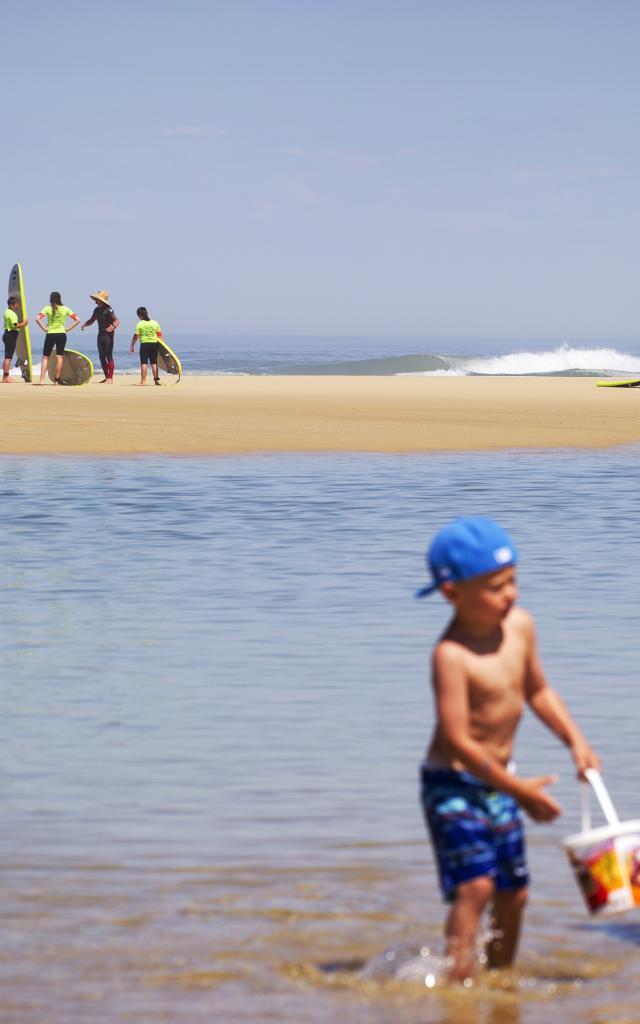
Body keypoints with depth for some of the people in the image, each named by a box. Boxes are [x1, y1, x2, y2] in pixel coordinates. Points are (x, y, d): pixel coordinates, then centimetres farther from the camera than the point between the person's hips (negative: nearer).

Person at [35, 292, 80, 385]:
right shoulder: (65, 309, 2)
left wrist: (44, 328, -7)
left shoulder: (47, 309, -4)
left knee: (45, 357, 5)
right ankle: (57, 380, 3)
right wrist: (68, 329, 3)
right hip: (62, 334, 2)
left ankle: (42, 379, -6)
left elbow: (38, 319, -16)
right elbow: (77, 320, 1)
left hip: (50, 334, -2)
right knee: (59, 357, 5)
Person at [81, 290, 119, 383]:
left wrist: (113, 327, -38)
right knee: (101, 357, 10)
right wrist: (84, 324, 2)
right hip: (101, 334, 8)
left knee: (109, 356, -8)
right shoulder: (97, 310, 10)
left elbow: (117, 321, -18)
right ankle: (106, 377, 19)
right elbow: (91, 320, 21)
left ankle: (110, 378, -6)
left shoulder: (108, 310, -13)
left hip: (108, 334, -8)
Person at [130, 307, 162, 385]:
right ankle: (156, 379, 10)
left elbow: (135, 337, -6)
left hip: (144, 344, -3)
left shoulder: (140, 324, -6)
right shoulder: (155, 323, 4)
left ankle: (143, 380, -3)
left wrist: (132, 346, 4)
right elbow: (160, 335, 6)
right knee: (154, 363, 10)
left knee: (143, 363, 0)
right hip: (154, 344, 3)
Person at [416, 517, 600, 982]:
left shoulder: (520, 625, -1)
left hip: (499, 782, 8)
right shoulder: (452, 655, -25)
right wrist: (520, 789, -21)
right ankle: (457, 981, -19)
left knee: (514, 892, 12)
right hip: (454, 783, -8)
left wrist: (576, 741, 7)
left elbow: (537, 690, 17)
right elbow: (458, 741, -25)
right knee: (475, 885, -20)